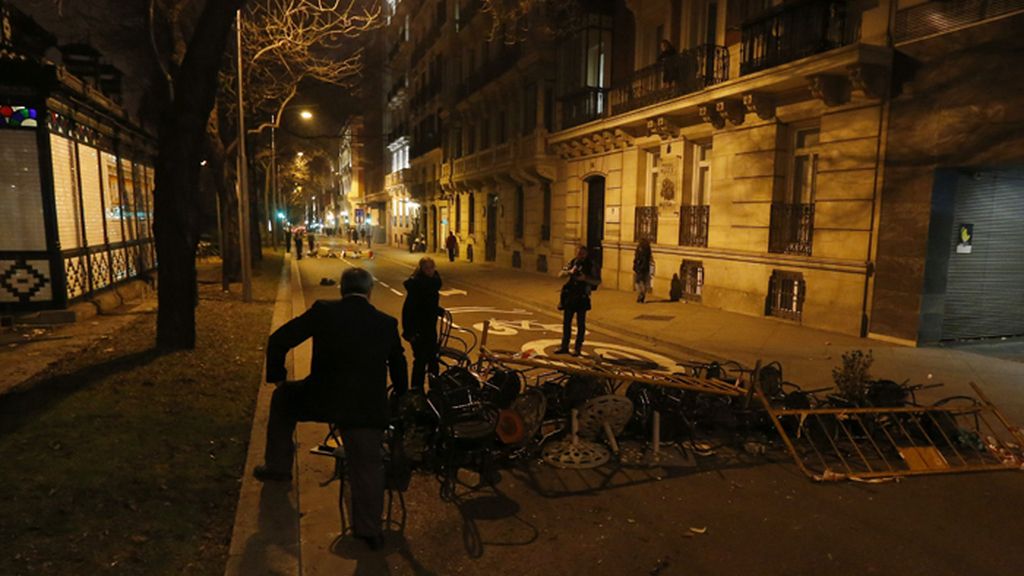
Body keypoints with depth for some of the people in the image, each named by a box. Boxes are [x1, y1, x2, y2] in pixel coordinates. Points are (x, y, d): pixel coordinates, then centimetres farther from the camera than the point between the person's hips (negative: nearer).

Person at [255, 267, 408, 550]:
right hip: (368, 407, 1)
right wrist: (400, 397, 34)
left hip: (322, 399, -1)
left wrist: (276, 375, 15)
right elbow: (399, 366, 16)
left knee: (283, 397, 28)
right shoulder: (387, 323, 3)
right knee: (368, 466, 14)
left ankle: (278, 466, 34)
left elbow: (278, 340, -2)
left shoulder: (324, 310, -4)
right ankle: (369, 529, 21)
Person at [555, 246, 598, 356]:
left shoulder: (590, 265, -4)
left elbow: (595, 281, -7)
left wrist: (585, 278, -24)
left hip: (582, 298, -3)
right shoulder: (572, 262, 5)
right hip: (569, 296, 4)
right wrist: (570, 272, -21)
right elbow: (561, 274, -2)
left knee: (580, 324, 3)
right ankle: (564, 346, 19)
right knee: (566, 322, 9)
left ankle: (578, 348, 12)